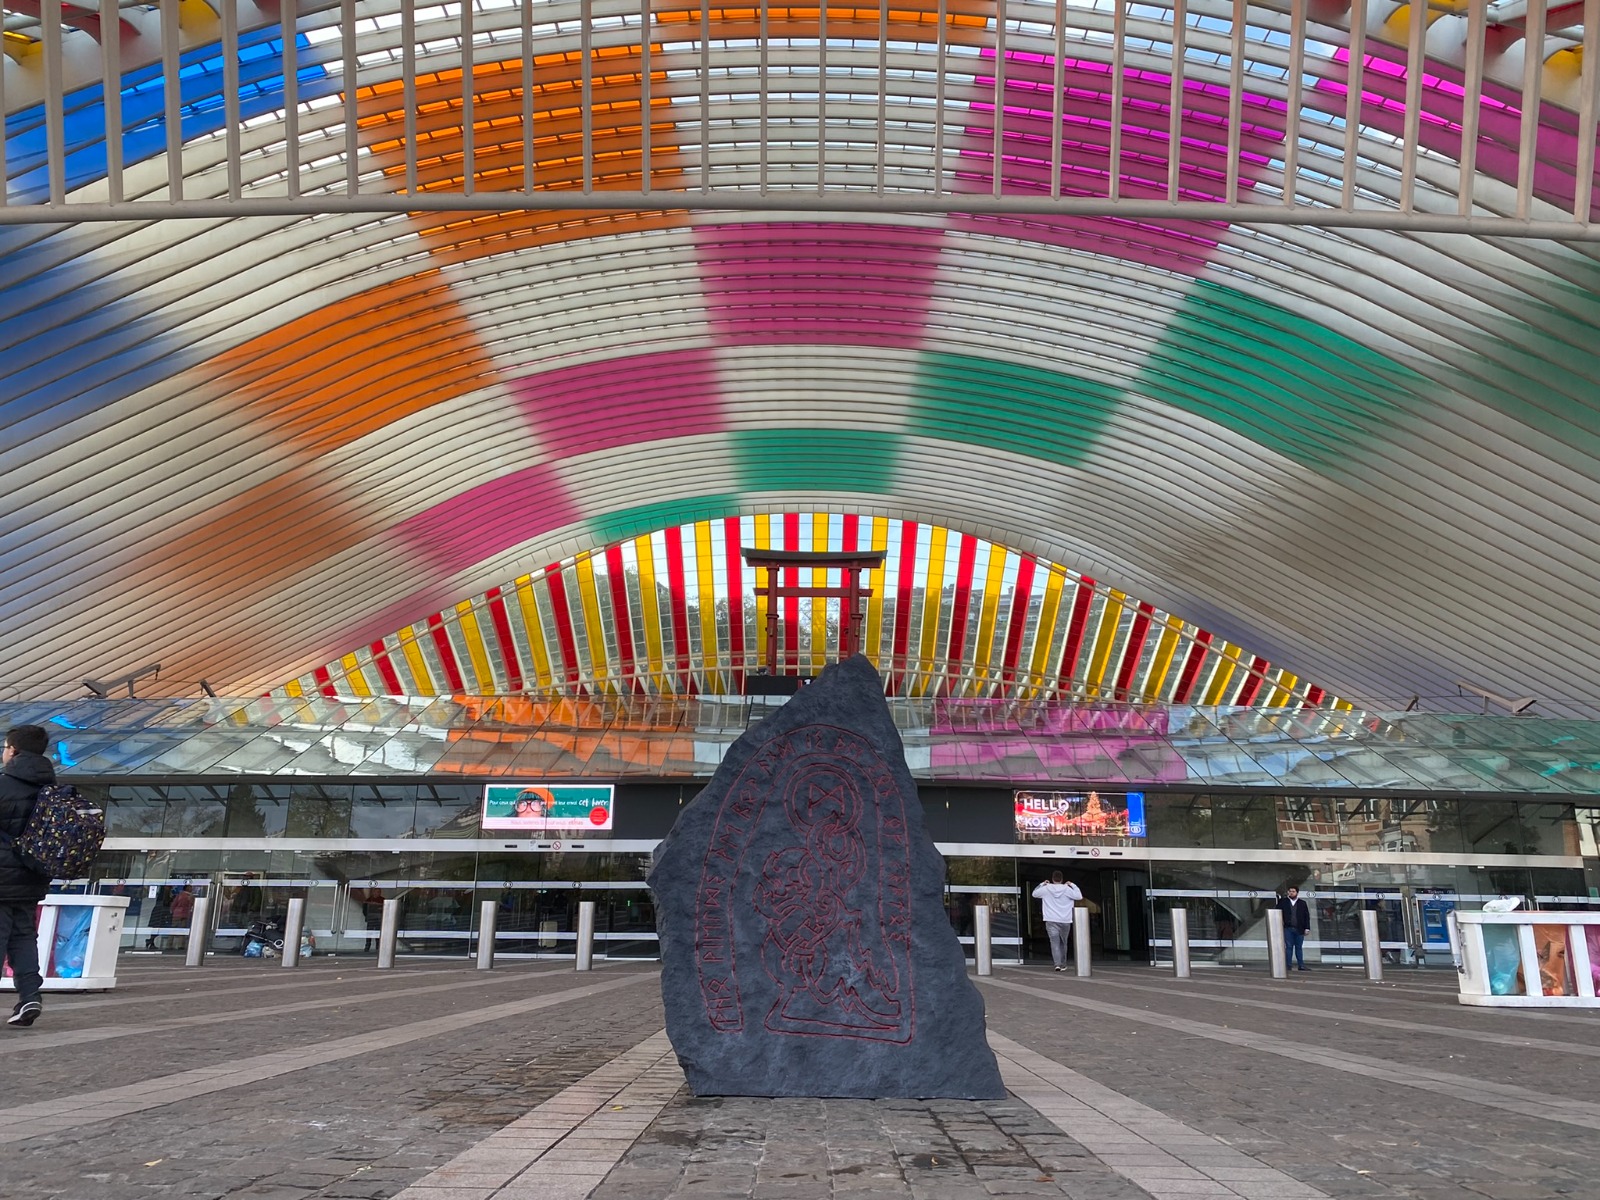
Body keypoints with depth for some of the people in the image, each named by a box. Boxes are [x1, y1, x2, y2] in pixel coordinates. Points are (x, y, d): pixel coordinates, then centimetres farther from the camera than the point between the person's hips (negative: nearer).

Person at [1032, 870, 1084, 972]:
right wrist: (1073, 885, 9)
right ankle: (1063, 964, 21)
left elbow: (1034, 894, 13)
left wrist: (1042, 884, 23)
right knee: (1063, 943, 15)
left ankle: (1057, 963, -20)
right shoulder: (1067, 889, -4)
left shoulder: (1046, 889, 0)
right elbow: (1079, 896, -2)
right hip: (1065, 921, 1)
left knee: (1054, 942, -4)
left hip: (1051, 921, -1)